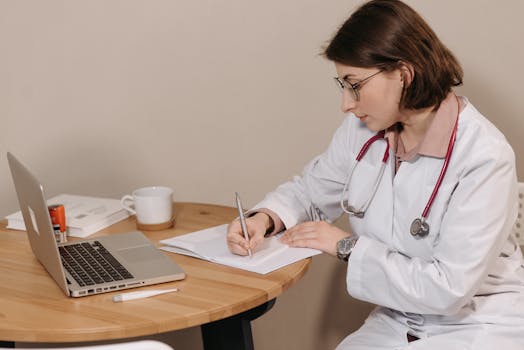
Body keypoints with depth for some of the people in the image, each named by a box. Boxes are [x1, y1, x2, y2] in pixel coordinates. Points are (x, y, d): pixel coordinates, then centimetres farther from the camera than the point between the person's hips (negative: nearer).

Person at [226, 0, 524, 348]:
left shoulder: (484, 157, -22)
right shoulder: (363, 130, -3)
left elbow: (448, 288, -24)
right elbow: (309, 192, 14)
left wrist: (347, 246, -16)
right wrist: (265, 218, -8)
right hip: (399, 322, 5)